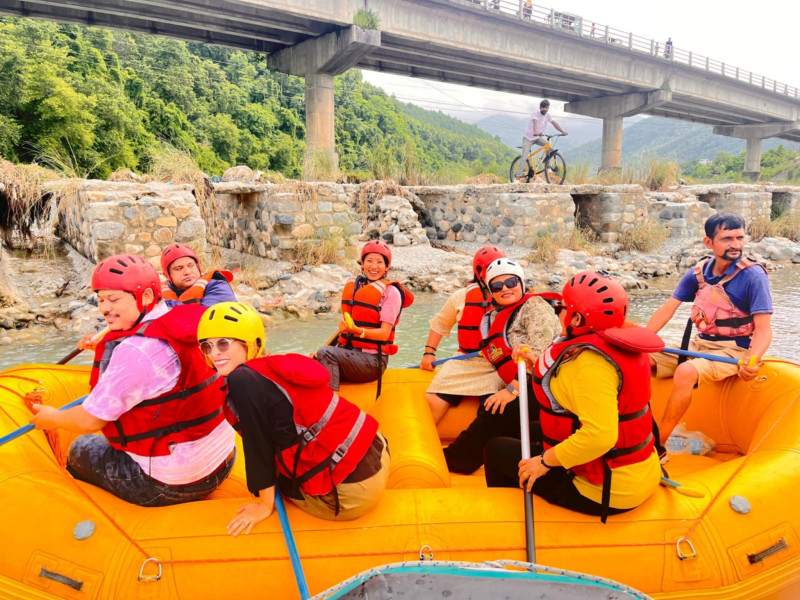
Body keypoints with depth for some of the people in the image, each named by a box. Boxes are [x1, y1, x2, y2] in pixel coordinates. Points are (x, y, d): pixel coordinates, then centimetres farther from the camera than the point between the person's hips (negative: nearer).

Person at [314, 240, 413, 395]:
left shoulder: (391, 292, -4)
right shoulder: (352, 285, 13)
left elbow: (384, 333, -13)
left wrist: (358, 331, -29)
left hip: (373, 360, -5)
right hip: (347, 354, 5)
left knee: (325, 353, -29)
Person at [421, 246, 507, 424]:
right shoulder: (462, 297, 6)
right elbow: (440, 323, 18)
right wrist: (429, 353, 10)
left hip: (497, 368, -2)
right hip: (462, 364, 2)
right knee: (430, 405, -5)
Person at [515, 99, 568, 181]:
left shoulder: (547, 115, 0)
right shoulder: (536, 114, -18)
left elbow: (554, 123, -6)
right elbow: (535, 123, -37)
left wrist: (562, 131, -21)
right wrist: (535, 132, -57)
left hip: (538, 138, 5)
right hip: (528, 138, -5)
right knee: (524, 157, -16)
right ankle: (518, 177, -17)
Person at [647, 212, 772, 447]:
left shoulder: (753, 275, -13)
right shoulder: (698, 272, 2)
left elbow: (764, 330, -16)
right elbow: (667, 309, 3)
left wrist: (752, 360, -37)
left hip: (733, 352, -6)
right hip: (698, 345, 6)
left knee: (684, 372, -35)